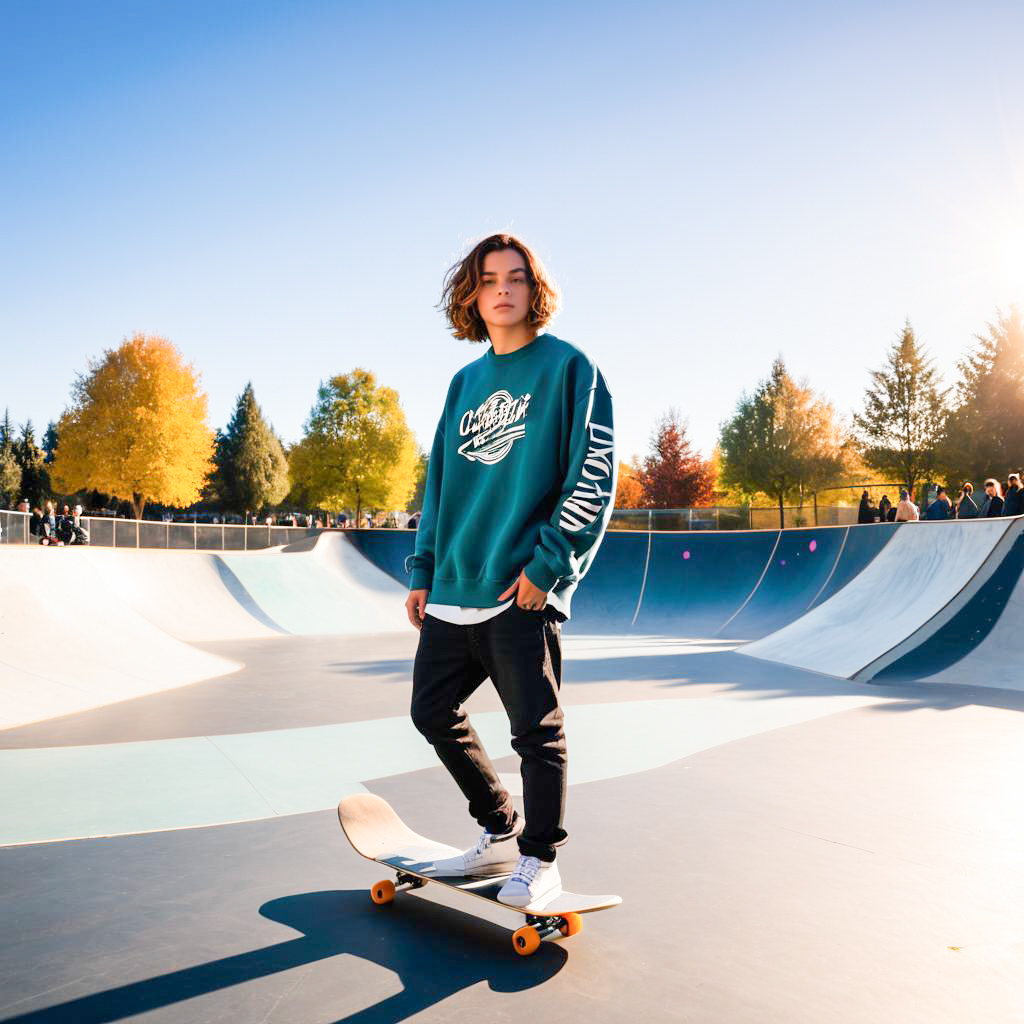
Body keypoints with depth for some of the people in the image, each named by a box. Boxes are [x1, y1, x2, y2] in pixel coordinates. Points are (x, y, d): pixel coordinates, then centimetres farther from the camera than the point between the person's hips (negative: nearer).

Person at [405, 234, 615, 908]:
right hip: (453, 593, 7)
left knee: (537, 731, 1)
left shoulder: (569, 367, -2)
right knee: (434, 712, 13)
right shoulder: (465, 383, 17)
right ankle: (501, 833, 31)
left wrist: (546, 565, -15)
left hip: (523, 594, -7)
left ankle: (540, 861, 21)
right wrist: (424, 571, 14)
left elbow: (594, 479, -9)